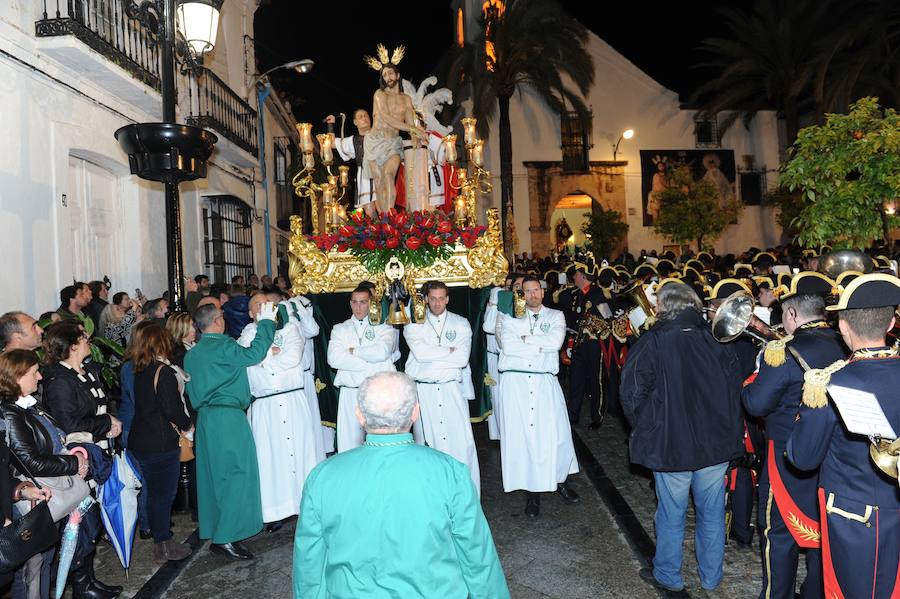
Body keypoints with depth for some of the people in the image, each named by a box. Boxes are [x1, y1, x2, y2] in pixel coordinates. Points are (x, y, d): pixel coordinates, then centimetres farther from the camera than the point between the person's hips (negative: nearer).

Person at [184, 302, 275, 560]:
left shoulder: (191, 354, 11)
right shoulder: (222, 346, -14)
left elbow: (192, 392, 16)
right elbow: (252, 355, -22)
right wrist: (266, 323, -12)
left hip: (205, 418, 9)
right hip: (228, 417, -9)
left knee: (213, 475, 16)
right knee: (236, 474, -3)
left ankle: (213, 529, 26)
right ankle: (225, 538, -2)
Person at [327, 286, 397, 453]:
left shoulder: (384, 327, 8)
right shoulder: (339, 329, 13)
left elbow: (382, 352, -13)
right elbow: (334, 359, -5)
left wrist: (353, 351, -4)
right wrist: (370, 360, -9)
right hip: (350, 393, 1)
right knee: (349, 441, 0)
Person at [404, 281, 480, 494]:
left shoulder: (461, 324, 9)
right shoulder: (414, 324, 6)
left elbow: (462, 359, -4)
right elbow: (420, 353, -11)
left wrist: (431, 356, -6)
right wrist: (449, 351, -5)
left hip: (452, 390, 1)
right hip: (423, 392, 0)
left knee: (462, 441, -4)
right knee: (424, 442, 2)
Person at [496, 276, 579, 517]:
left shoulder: (555, 316, 9)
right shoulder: (510, 318, 8)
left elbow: (556, 341, -10)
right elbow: (507, 346, -9)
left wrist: (526, 338, -6)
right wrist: (540, 346, -7)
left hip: (545, 382, 1)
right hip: (515, 382, 0)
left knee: (555, 433, 2)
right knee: (520, 434, 0)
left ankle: (559, 481, 24)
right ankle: (531, 491, 12)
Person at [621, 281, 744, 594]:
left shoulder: (650, 343, -14)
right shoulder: (717, 340, -3)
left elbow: (632, 395, -13)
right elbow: (735, 388, 5)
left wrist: (645, 431, 3)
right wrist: (730, 430, 16)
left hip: (671, 444, -3)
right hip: (717, 443, 4)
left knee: (671, 515, 13)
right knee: (712, 513, 17)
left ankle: (668, 575, 30)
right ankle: (710, 576, 33)